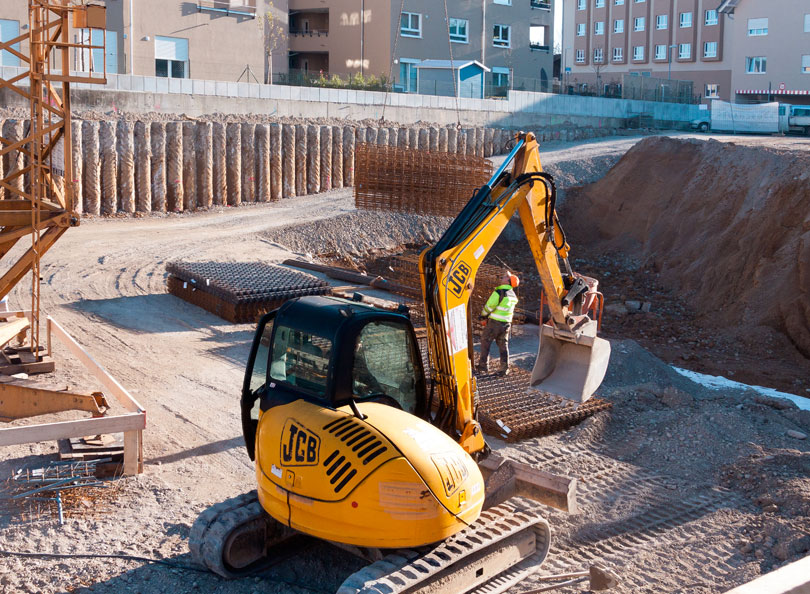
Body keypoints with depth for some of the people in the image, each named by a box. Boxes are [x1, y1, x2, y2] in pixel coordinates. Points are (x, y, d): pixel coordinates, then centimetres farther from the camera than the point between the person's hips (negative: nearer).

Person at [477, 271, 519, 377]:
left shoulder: (499, 292, -18)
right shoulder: (513, 295, 7)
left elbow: (489, 306, -14)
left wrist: (483, 316, 5)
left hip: (494, 321, -6)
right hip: (507, 323, 6)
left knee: (485, 342, 6)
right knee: (503, 345, 13)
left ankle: (483, 366, 8)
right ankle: (505, 368, 11)